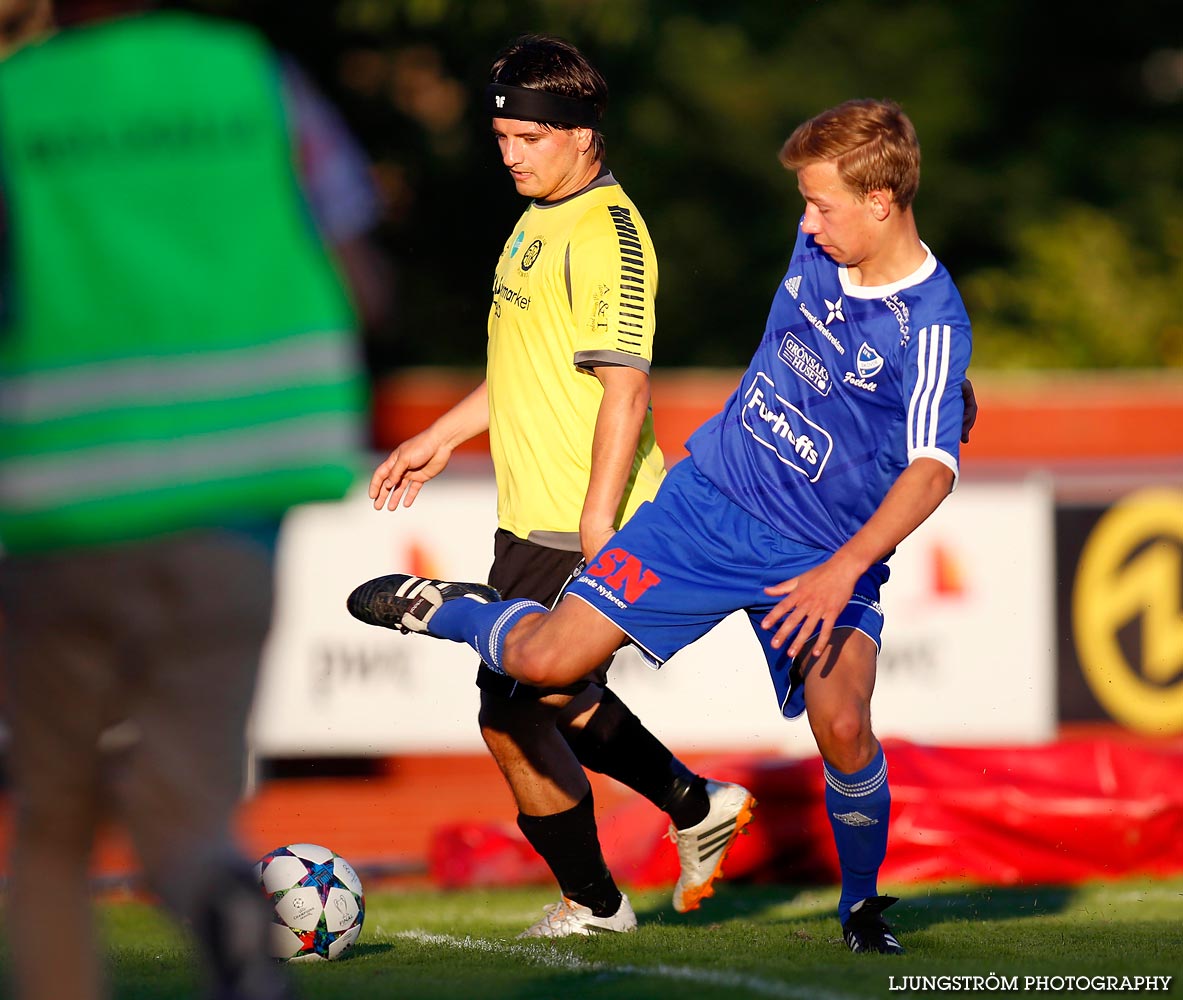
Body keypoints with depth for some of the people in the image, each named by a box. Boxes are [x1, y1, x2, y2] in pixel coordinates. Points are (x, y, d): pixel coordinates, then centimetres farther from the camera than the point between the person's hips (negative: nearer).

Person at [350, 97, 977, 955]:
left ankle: (863, 903, 4)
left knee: (843, 727, -25)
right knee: (544, 659, -5)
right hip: (709, 498, 4)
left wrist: (841, 572, -43)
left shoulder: (932, 325, -22)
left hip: (821, 558, -4)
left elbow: (932, 466, -32)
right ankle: (439, 608, 30)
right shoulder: (819, 243, -2)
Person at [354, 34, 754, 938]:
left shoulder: (607, 233, -17)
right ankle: (698, 806, 33)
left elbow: (625, 387, -22)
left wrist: (597, 526, -25)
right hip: (533, 520, 10)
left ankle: (593, 904, 10)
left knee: (514, 721, -5)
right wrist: (441, 439, 27)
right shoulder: (542, 220, 14)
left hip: (581, 531, -10)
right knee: (556, 703, 20)